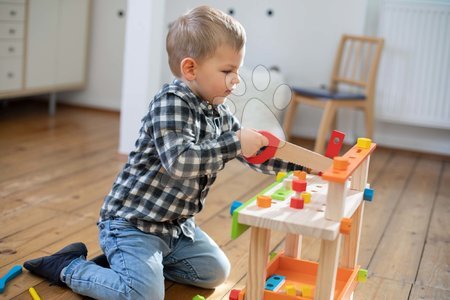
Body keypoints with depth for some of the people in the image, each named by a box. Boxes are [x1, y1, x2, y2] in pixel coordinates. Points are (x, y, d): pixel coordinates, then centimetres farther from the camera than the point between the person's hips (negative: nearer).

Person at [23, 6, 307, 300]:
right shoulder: (170, 103, -22)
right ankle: (70, 267, 2)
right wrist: (233, 144, -34)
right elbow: (180, 160, -37)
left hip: (176, 225, 9)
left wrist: (301, 161, -1)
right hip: (131, 221, -9)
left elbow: (254, 153, 9)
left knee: (215, 272, 14)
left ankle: (139, 261, 19)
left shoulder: (221, 113, 3)